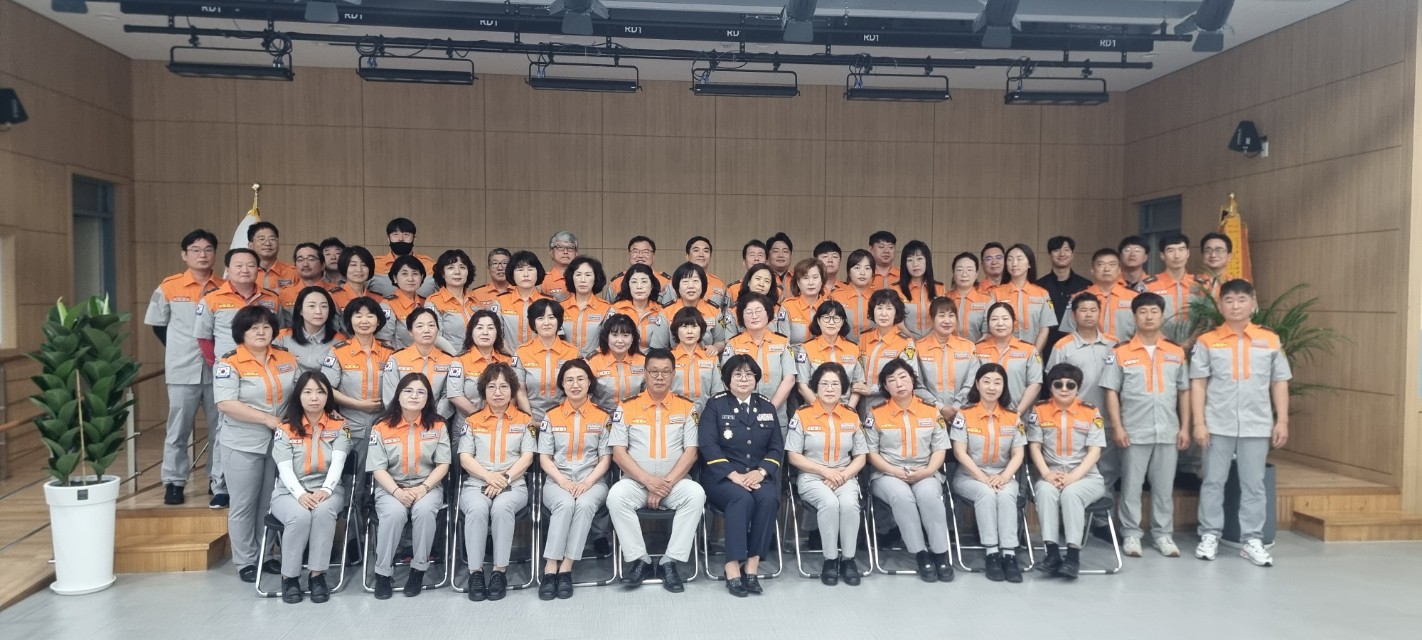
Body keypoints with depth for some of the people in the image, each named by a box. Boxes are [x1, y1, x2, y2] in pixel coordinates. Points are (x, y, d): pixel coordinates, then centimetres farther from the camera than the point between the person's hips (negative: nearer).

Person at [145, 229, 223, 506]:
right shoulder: (169, 287, 0)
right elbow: (157, 325, 10)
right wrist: (179, 350, 4)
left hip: (218, 370, 1)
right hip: (182, 371, -1)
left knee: (221, 428, 8)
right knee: (178, 429, 5)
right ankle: (174, 482, 15)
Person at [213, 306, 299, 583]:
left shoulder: (288, 359, 6)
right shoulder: (229, 363, -10)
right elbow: (226, 404, -19)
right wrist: (268, 419, -21)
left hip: (280, 443, 4)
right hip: (243, 445, -4)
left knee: (271, 503, 13)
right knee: (244, 505, 5)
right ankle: (245, 562, 15)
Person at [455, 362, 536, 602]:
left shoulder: (524, 420, 12)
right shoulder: (472, 421, 14)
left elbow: (527, 457, 3)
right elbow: (465, 458, 5)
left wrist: (504, 479, -13)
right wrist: (489, 476, -13)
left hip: (513, 485, -1)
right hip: (476, 484, 1)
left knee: (501, 507, -35)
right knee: (477, 509, -34)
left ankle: (500, 571, -27)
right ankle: (475, 572, -26)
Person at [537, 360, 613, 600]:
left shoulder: (602, 417, 8)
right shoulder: (551, 417, 9)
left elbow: (605, 459, 4)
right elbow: (544, 458, 5)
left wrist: (587, 483, -13)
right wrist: (563, 481, -12)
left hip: (592, 482, 0)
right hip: (557, 482, 0)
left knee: (585, 504, -35)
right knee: (565, 504, -35)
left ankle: (566, 569, -31)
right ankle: (550, 569, -33)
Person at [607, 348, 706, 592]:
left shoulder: (687, 408, 5)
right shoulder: (626, 407, 4)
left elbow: (690, 452, -1)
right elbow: (618, 452, -1)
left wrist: (667, 483, -14)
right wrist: (648, 480, -14)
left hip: (675, 482, 0)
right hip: (636, 481, 0)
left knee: (696, 494, -30)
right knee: (616, 495, -31)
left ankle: (670, 561, -20)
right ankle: (639, 560, -17)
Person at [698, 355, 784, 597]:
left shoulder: (767, 406, 14)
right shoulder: (715, 405, 4)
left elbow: (777, 447, 8)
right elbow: (708, 445, -8)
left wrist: (760, 471, -11)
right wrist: (734, 475, -19)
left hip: (759, 475, 3)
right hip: (722, 476, -3)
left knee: (769, 499, -30)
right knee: (742, 499, -34)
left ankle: (752, 565, -25)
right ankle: (732, 567, -30)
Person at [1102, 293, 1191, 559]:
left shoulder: (1177, 353, 7)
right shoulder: (1122, 353, 0)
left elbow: (1184, 392, 10)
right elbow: (1111, 392, -2)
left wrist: (1185, 428, 4)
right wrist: (1117, 427, -8)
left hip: (1168, 432, 2)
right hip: (1134, 433, -2)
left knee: (1164, 486, 9)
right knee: (1131, 485, 3)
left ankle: (1163, 534, 19)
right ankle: (1131, 534, 12)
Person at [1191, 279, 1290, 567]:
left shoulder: (1270, 341, 4)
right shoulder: (1207, 341, 0)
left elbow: (1280, 383, 7)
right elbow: (1198, 384, -1)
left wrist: (1282, 420, 2)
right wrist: (1199, 422, -6)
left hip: (1257, 426, 1)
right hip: (1218, 425, -1)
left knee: (1253, 484, 7)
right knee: (1213, 482, 6)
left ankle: (1252, 540, 16)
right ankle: (1209, 536, 16)